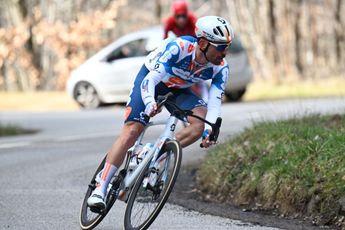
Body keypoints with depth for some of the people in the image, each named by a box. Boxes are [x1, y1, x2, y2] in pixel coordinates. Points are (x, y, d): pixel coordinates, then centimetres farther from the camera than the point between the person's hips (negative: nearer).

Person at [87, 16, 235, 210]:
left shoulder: (221, 69, -24)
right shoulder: (178, 47, -37)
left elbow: (214, 103, -27)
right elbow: (150, 80, -42)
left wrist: (209, 130, -45)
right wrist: (150, 103, -62)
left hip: (178, 90, 4)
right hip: (151, 79, -4)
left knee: (200, 123, -24)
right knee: (131, 132, -16)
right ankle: (100, 189, -11)